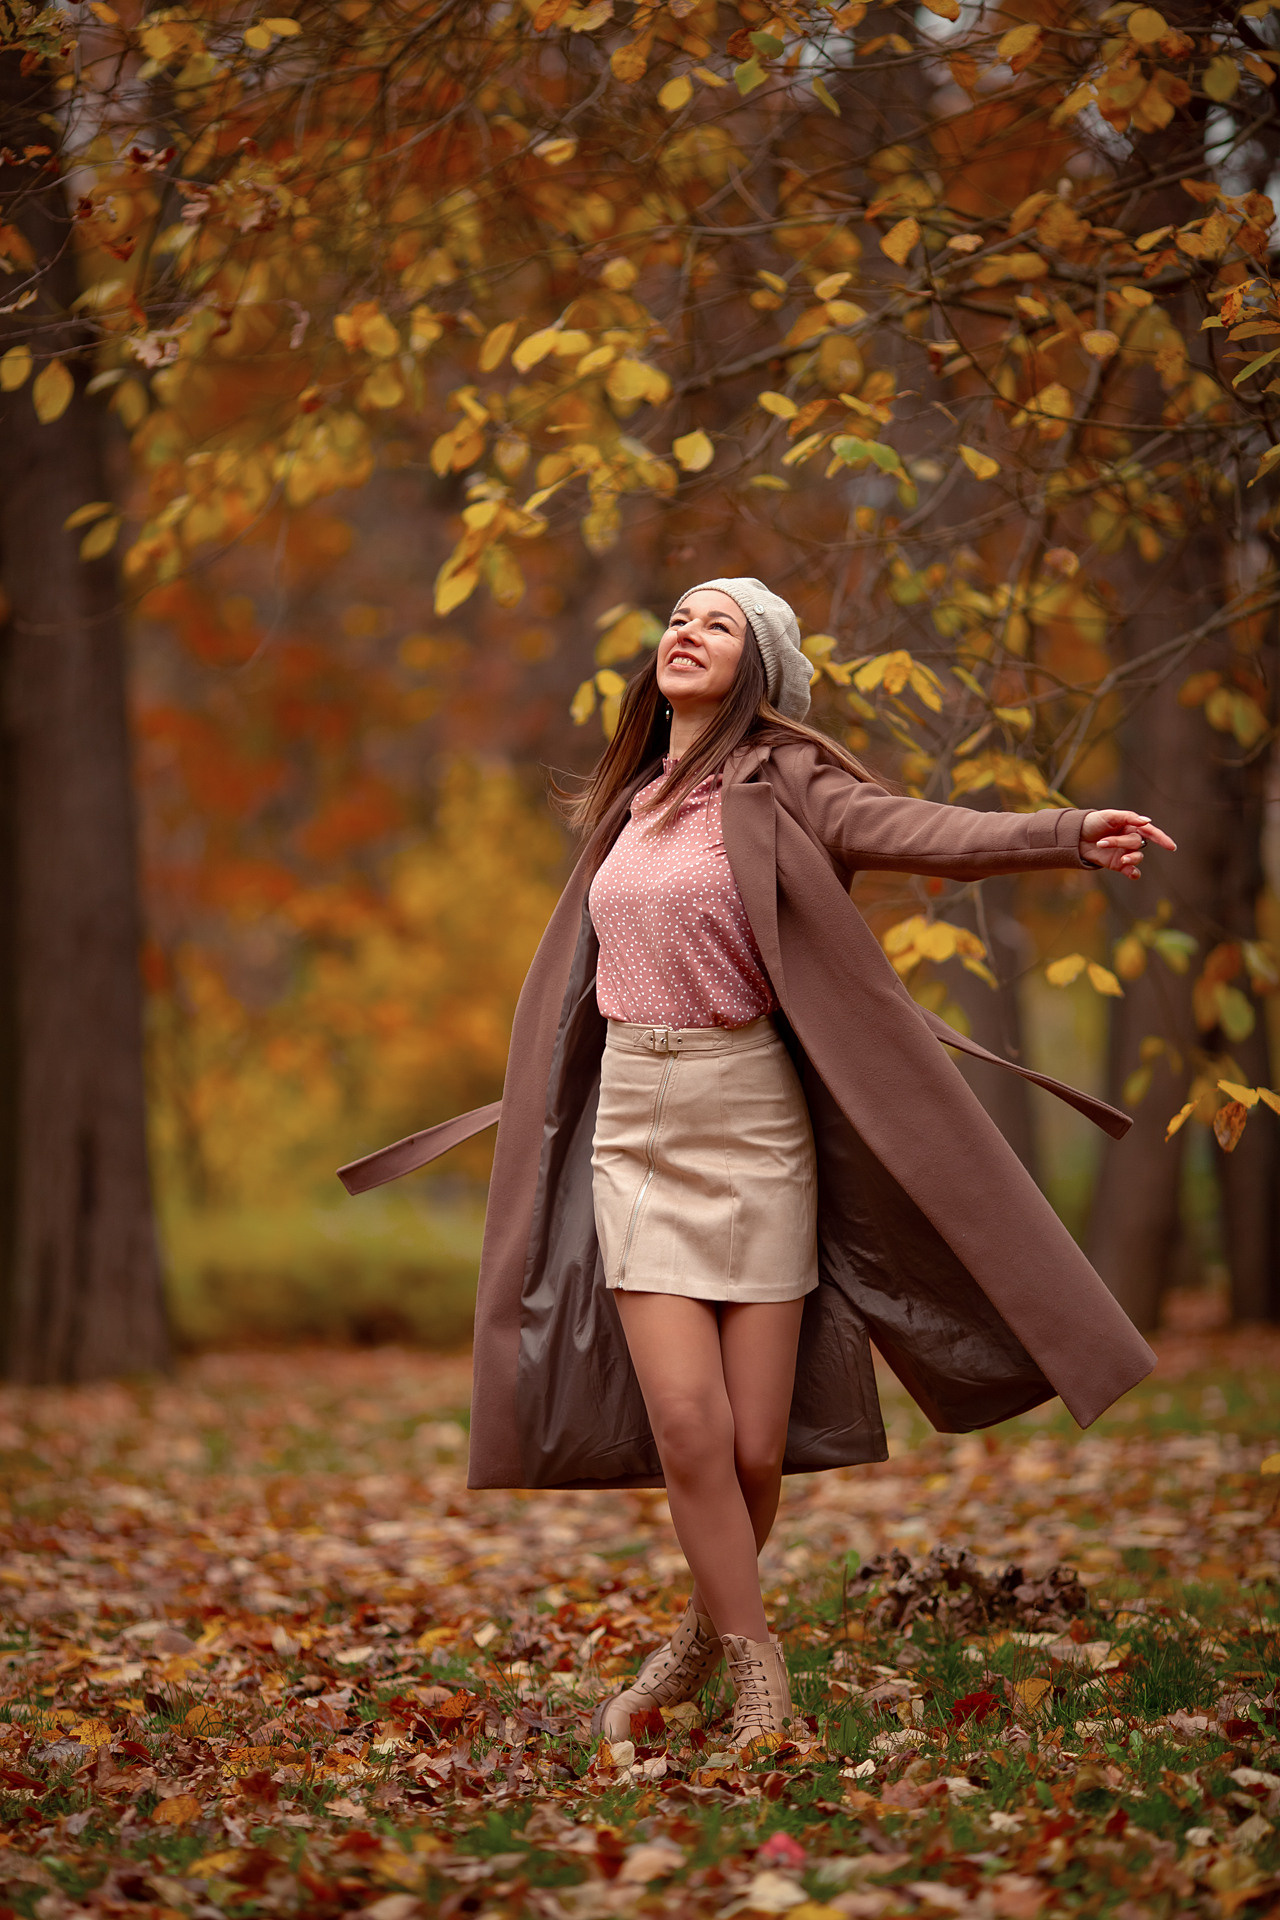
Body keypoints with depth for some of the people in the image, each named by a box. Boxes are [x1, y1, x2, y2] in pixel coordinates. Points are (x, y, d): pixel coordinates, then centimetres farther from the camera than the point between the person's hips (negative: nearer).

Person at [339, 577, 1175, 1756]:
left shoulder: (775, 783, -3)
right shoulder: (632, 804, 14)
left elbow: (917, 831, -19)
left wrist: (1071, 832, -34)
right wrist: (538, 1083, 34)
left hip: (752, 1126, -4)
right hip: (634, 1129, 4)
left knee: (757, 1446, -1)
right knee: (685, 1422, -11)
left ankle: (709, 1638, 27)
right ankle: (760, 1685, 3)